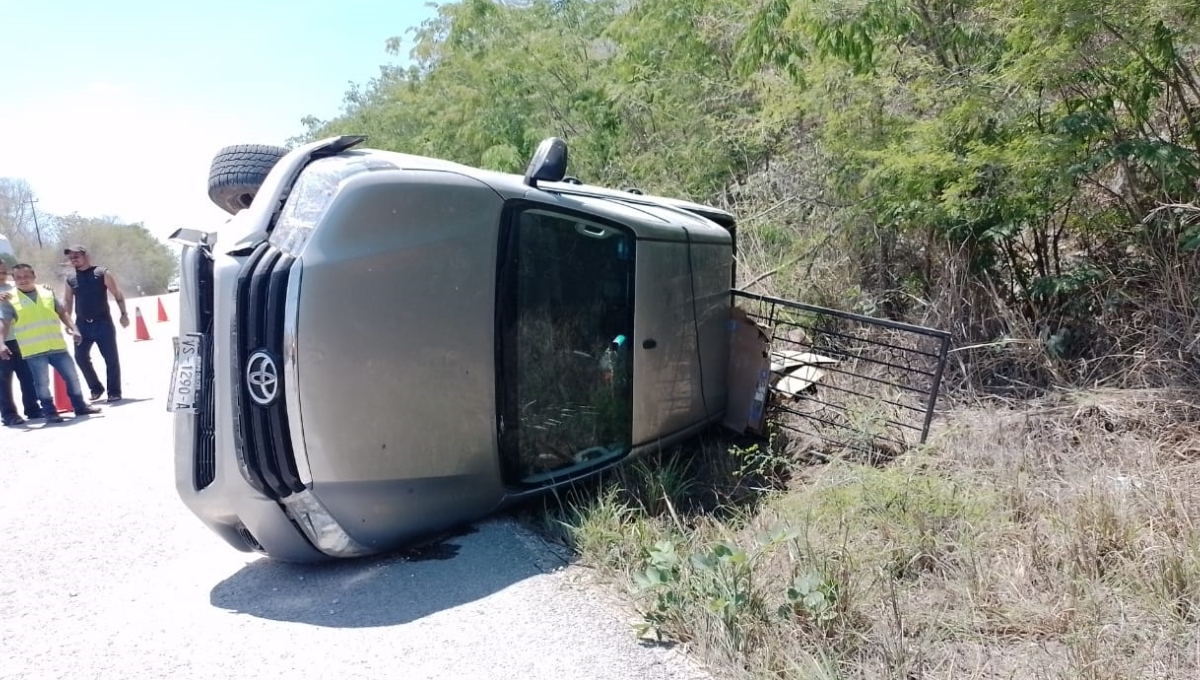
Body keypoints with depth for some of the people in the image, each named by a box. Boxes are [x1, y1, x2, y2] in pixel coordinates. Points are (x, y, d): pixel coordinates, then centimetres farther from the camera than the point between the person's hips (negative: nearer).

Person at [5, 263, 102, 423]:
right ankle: (49, 412, 12)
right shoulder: (10, 299, 0)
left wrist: (73, 329, 7)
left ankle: (80, 406, 21)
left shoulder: (47, 293, 9)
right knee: (42, 382, 0)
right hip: (33, 350, -3)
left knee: (72, 375, 8)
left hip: (57, 346, 3)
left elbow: (62, 312, 16)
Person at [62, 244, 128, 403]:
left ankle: (114, 392, 8)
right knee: (81, 356, 1)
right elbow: (67, 302, 15)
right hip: (82, 324, 4)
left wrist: (124, 314, -7)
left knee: (111, 358, -2)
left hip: (103, 323, -4)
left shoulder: (102, 273, -3)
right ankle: (96, 387, 18)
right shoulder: (71, 279, 7)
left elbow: (117, 294, -2)